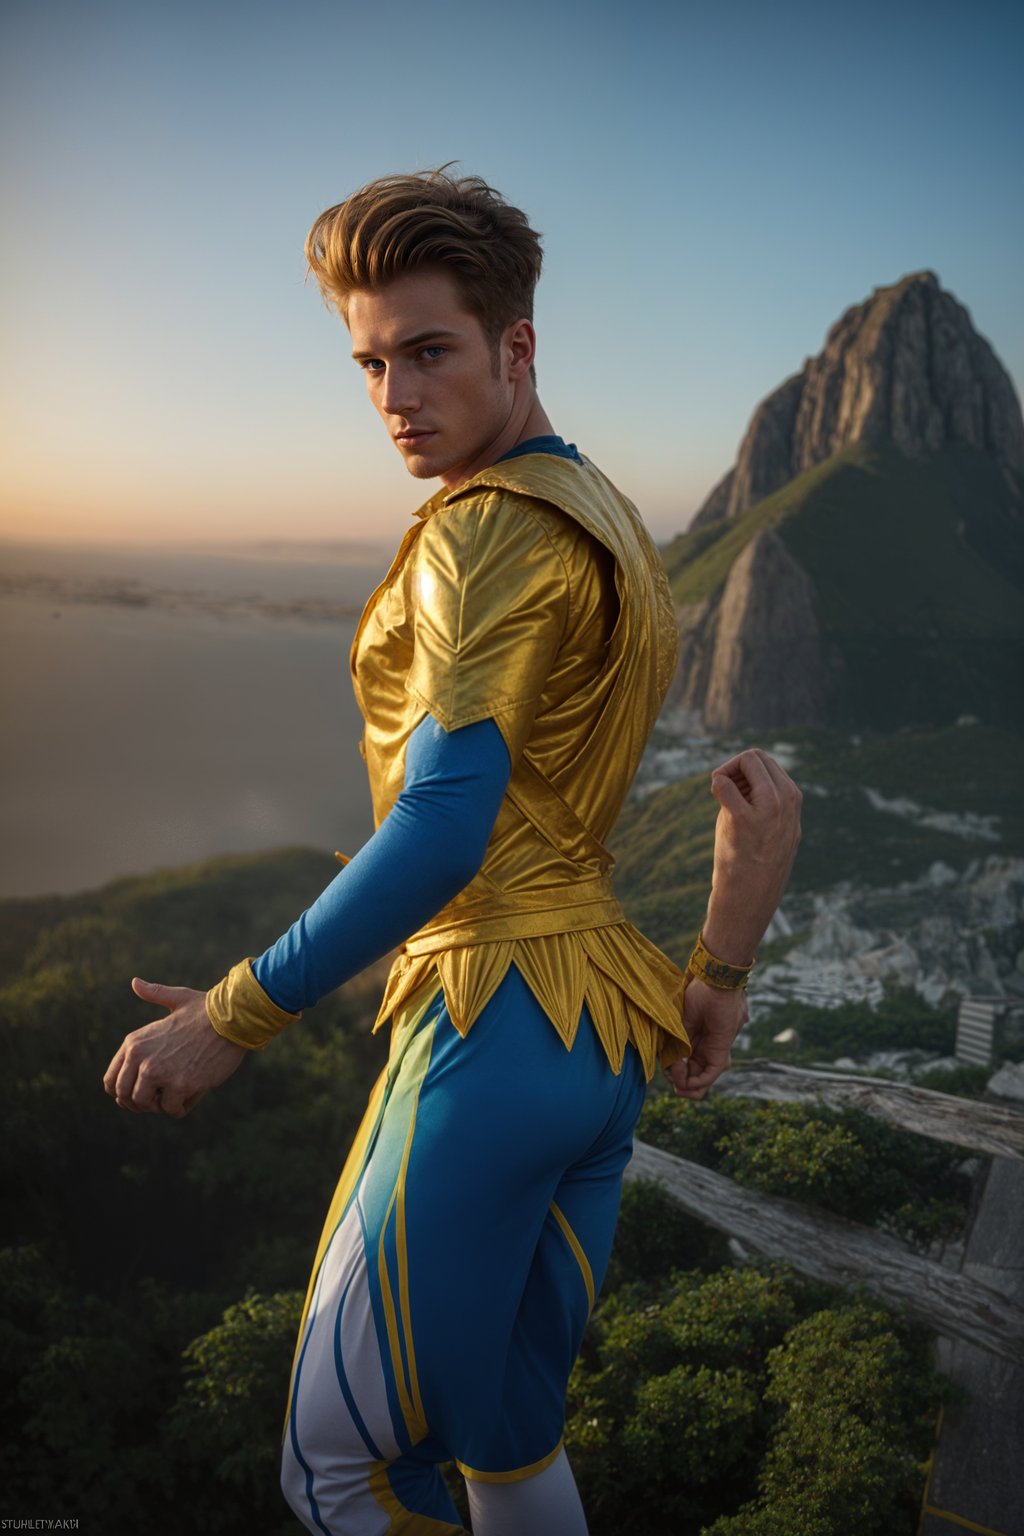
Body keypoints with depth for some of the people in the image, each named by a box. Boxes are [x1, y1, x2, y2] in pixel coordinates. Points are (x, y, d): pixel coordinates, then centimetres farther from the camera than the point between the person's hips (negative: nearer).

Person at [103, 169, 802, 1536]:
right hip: (611, 1034, 10)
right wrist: (718, 979, 15)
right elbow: (766, 796, 14)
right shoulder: (614, 527, 15)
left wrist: (230, 1020, -15)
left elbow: (442, 833, -23)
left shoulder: (488, 535, -14)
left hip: (497, 1023, -10)